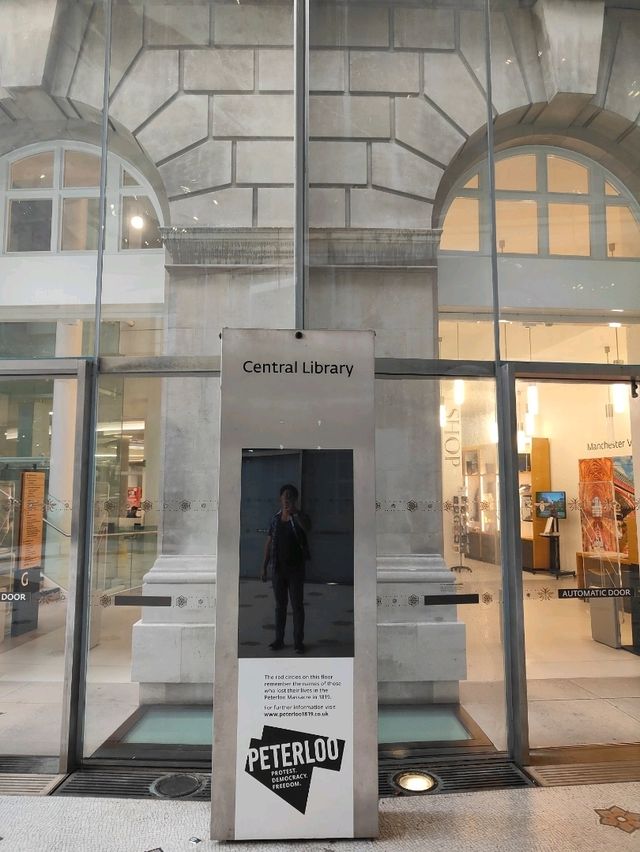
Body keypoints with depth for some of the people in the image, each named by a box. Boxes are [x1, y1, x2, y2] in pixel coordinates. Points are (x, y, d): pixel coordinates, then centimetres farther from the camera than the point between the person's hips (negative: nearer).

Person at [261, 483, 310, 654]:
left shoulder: (299, 517, -4)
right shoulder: (275, 519, 4)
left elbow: (306, 527, -28)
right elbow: (269, 543, 8)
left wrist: (295, 512, -38)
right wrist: (264, 566, 6)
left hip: (295, 568, -3)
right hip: (277, 568, 3)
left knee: (297, 605, 3)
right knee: (280, 605, 11)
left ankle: (298, 641, 11)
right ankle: (279, 639, 21)